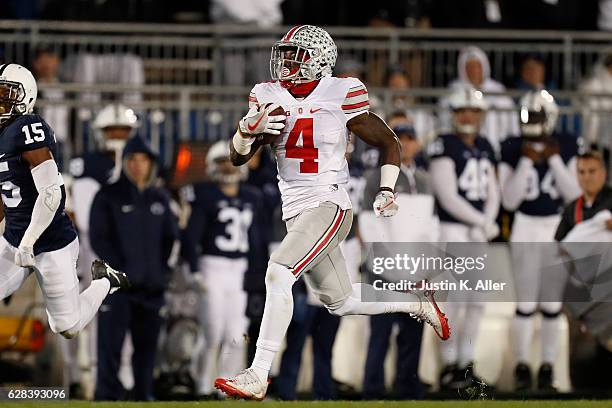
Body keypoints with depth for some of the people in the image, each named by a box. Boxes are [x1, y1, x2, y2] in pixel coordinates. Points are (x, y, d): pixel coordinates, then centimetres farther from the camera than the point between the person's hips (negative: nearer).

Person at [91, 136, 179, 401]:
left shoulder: (159, 199, 15)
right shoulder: (108, 197, 1)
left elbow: (171, 237, 21)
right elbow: (98, 238, -5)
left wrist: (163, 268, 7)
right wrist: (119, 269, -12)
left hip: (152, 287, 5)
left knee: (147, 344, 7)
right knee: (111, 343, -11)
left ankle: (143, 395, 14)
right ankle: (107, 397, -11)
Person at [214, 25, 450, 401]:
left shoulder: (340, 96, -9)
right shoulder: (270, 97, 5)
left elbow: (390, 143, 1)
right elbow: (238, 157, 4)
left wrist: (386, 192, -9)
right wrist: (248, 129, -17)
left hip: (328, 205, -7)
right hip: (295, 211, 7)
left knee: (278, 275, -25)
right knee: (340, 302, 16)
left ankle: (258, 376, -26)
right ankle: (417, 302, 40)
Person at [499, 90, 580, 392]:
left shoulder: (566, 147, 0)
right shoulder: (512, 150, -4)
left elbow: (573, 194, -4)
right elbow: (509, 200, -6)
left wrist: (555, 160, -13)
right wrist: (526, 162, -15)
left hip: (559, 229, 1)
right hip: (526, 229, -1)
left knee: (552, 304, 3)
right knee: (526, 304, -3)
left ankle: (547, 367, 9)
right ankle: (522, 366, 4)